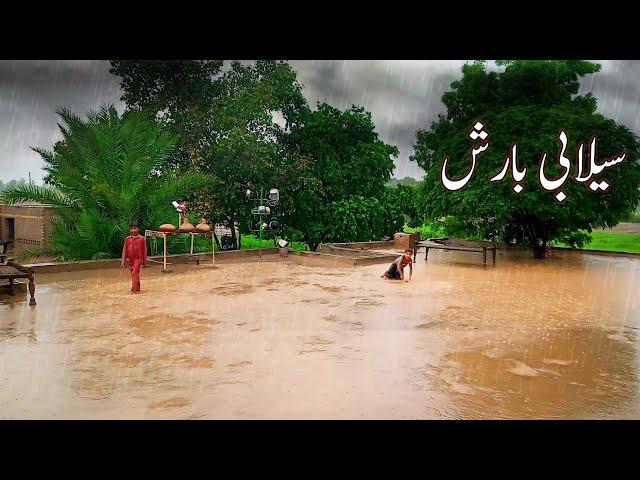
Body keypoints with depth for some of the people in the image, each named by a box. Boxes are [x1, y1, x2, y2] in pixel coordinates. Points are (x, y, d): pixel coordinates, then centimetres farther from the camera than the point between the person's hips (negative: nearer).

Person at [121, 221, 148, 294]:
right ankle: (137, 289, 22)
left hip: (138, 259, -5)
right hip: (130, 259, 5)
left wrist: (144, 261, 2)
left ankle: (134, 289, -14)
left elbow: (144, 250, 0)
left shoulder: (142, 239, -5)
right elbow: (124, 249, 7)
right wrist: (123, 260, 2)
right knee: (133, 274, 12)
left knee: (135, 273, -14)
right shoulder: (128, 239, 4)